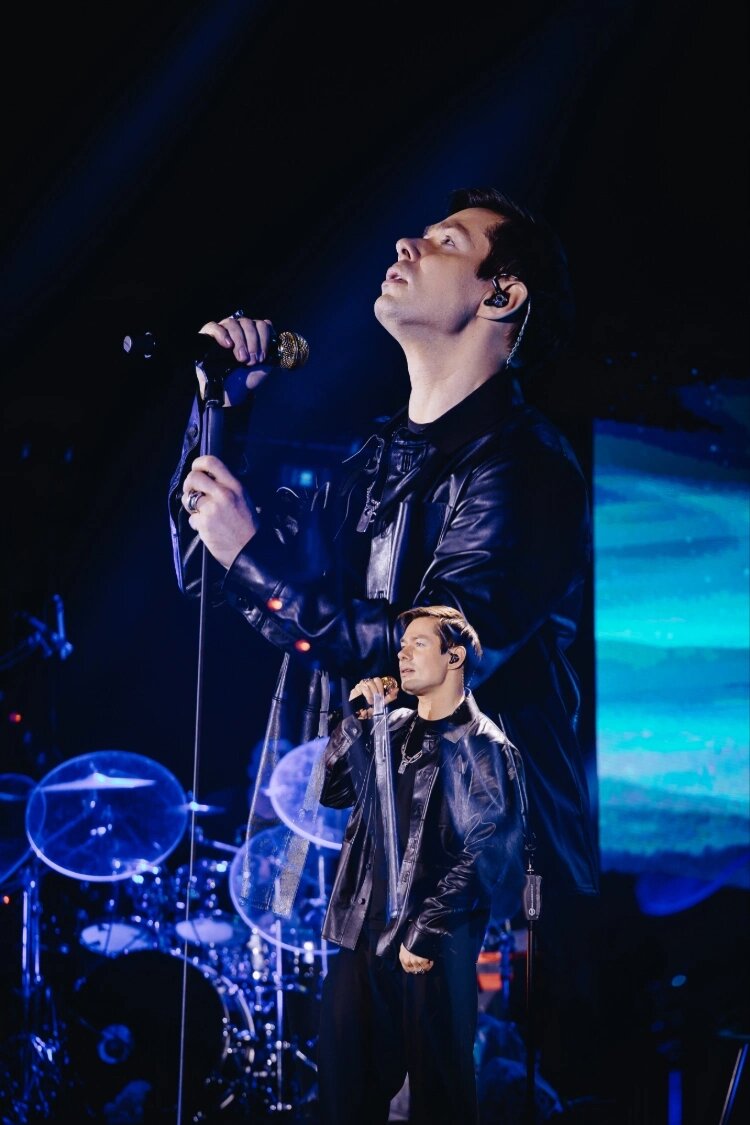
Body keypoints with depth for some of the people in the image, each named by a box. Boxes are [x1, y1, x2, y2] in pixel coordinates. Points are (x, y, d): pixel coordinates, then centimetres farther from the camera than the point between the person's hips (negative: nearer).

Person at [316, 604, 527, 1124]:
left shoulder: (482, 746, -6)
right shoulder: (391, 730, 15)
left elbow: (484, 852, -12)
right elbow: (332, 792, 16)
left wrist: (427, 932, -17)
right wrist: (356, 720, 5)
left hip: (433, 946, -6)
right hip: (365, 933, 6)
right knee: (346, 1077, 8)